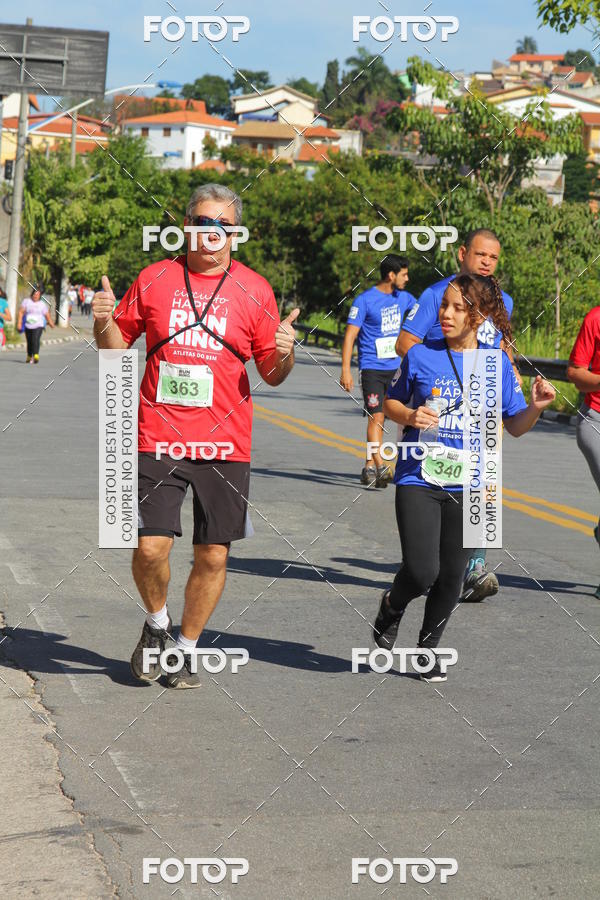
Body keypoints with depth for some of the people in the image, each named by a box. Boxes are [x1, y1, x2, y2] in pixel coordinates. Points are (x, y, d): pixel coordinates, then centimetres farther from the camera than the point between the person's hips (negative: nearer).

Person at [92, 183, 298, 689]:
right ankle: (156, 624, 21)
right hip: (159, 437, 0)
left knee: (213, 556, 2)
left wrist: (285, 353, -13)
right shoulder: (155, 279, 5)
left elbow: (272, 375, 8)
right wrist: (104, 322, -7)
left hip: (225, 443, 1)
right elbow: (117, 346, 14)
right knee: (151, 547, -10)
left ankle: (186, 650, 22)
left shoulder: (254, 290, 4)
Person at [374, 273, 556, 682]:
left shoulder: (497, 364, 2)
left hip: (468, 486, 2)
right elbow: (391, 403, 10)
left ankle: (428, 648, 29)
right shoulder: (421, 355, -3)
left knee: (451, 578, 6)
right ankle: (393, 606, 21)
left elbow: (514, 426, 8)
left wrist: (536, 407, -12)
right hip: (418, 479, -2)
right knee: (421, 573, -14)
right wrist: (410, 416, -11)